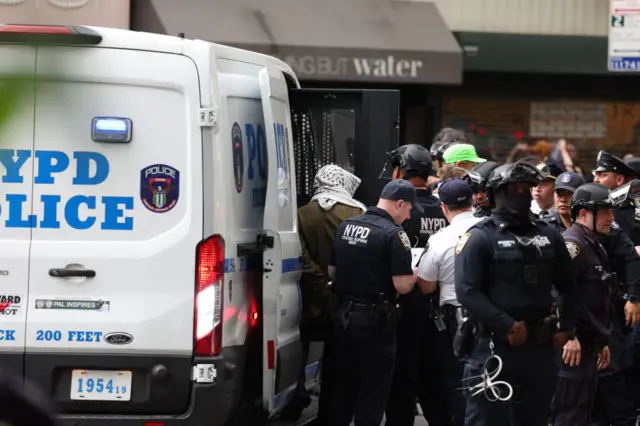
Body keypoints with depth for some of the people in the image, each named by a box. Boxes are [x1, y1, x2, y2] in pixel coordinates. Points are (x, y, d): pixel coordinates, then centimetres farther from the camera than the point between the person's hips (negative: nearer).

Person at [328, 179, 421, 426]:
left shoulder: (346, 226, 6)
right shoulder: (392, 233, -16)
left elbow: (332, 272, 15)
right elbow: (402, 285, -20)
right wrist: (414, 275, 1)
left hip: (343, 314, 7)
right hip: (374, 319, -7)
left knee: (344, 384, 17)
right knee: (373, 390, 2)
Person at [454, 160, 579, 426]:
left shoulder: (548, 237, 13)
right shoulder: (480, 237, -5)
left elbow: (568, 287, 21)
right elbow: (467, 292, -16)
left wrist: (566, 328, 7)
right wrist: (508, 326, -19)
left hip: (540, 347, 6)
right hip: (494, 346, -6)